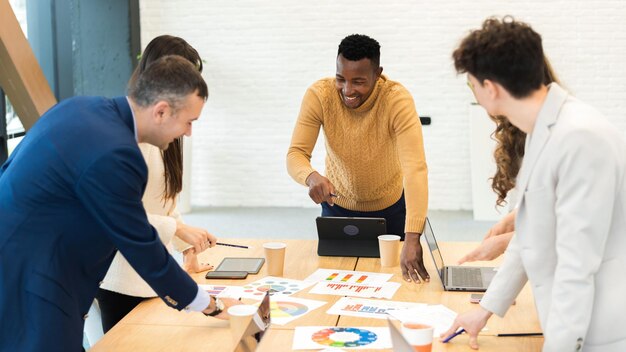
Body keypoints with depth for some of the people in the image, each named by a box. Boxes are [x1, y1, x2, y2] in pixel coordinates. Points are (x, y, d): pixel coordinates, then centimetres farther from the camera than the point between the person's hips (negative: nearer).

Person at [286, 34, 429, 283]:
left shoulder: (397, 99, -30)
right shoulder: (319, 95, -23)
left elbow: (415, 168, -39)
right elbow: (296, 154, -22)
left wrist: (412, 238, -51)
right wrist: (312, 177, -49)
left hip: (390, 207, -1)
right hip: (337, 205, 1)